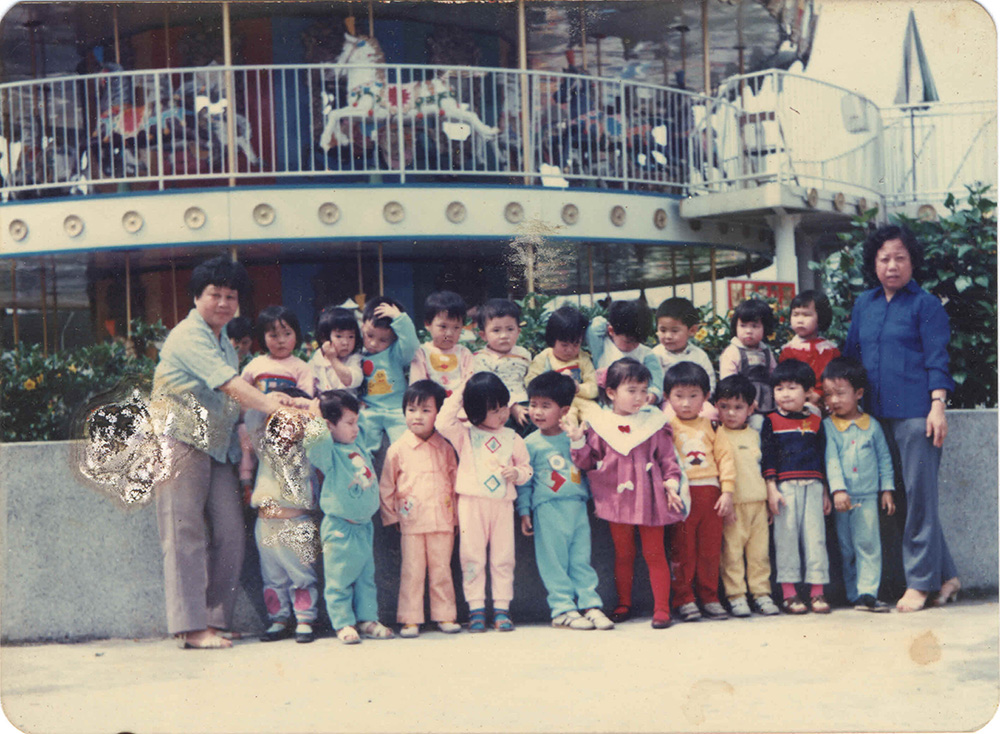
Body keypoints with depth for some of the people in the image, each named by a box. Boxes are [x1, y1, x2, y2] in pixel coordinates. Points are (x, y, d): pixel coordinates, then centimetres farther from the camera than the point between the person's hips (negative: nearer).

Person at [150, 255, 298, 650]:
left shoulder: (224, 342, 20)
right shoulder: (189, 336, -10)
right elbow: (230, 384, -21)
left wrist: (268, 399, -1)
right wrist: (269, 404, -28)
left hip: (216, 446, 9)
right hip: (181, 439, -9)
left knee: (230, 533, 1)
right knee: (186, 534, -8)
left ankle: (214, 621, 6)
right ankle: (191, 627, -8)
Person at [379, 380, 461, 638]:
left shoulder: (445, 448, 6)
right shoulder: (398, 450, 0)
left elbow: (454, 481, 14)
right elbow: (386, 486, 7)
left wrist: (455, 515, 13)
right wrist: (390, 515, 5)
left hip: (442, 521, 2)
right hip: (411, 522, -2)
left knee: (442, 570, 7)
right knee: (412, 571, 1)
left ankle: (445, 615, 16)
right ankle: (410, 619, 6)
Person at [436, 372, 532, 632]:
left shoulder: (511, 438, 9)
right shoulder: (465, 434, 2)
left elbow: (527, 467, 14)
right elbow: (443, 423, -15)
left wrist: (517, 473, -8)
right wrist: (457, 398, -7)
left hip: (503, 503, 2)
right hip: (472, 503, -2)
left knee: (503, 557, 4)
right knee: (472, 557, 0)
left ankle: (502, 608, 10)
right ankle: (476, 609, 5)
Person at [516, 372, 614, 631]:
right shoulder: (530, 444, -1)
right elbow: (524, 481, 2)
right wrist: (524, 512, 0)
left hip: (578, 507, 3)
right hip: (548, 510, -3)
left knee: (581, 559, 6)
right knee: (554, 561, -1)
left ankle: (590, 605, 10)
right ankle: (563, 609, 4)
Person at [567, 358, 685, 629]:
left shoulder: (654, 423, 2)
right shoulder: (599, 424, 2)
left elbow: (667, 458, 6)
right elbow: (588, 461, 4)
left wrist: (671, 483, -5)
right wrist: (578, 442, -12)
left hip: (649, 498, -1)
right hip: (617, 498, 1)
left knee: (654, 553, 1)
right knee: (623, 554, 12)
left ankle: (661, 607, 6)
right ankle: (624, 604, 25)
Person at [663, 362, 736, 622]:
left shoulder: (711, 426, 10)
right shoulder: (666, 426, 1)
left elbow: (725, 457, 7)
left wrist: (727, 492, 0)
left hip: (710, 493, 3)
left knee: (711, 549, 7)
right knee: (683, 550, 0)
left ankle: (709, 598, 16)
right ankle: (684, 600, 8)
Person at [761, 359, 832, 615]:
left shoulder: (815, 422, 12)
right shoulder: (771, 422, 4)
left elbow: (822, 459, 15)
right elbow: (767, 457, 0)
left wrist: (825, 492, 13)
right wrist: (771, 488, -8)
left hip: (812, 487, 2)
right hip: (785, 486, -2)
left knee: (815, 536, 0)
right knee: (786, 537, -1)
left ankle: (817, 592, 5)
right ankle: (789, 593, 4)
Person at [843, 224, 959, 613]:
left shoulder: (925, 305, 0)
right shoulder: (863, 305, 15)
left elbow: (937, 361, -4)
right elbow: (851, 355, 20)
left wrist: (938, 406, -13)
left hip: (916, 413, -6)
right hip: (878, 413, 6)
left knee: (918, 495, -4)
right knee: (896, 495, 7)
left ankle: (921, 581, 3)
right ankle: (946, 575, 17)